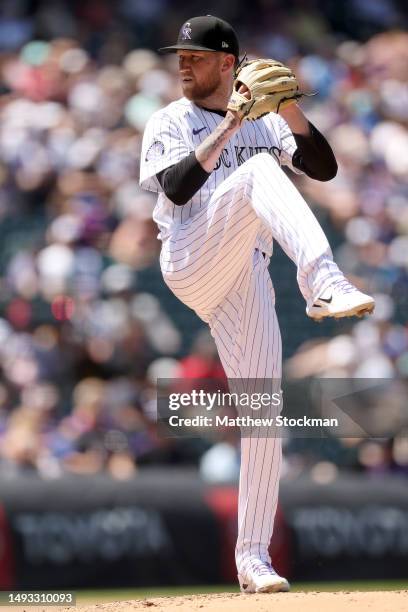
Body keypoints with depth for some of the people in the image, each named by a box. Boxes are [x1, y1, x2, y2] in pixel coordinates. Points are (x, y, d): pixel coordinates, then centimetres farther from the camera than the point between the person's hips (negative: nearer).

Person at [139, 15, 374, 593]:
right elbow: (177, 187, -6)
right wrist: (228, 129, -11)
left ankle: (253, 558, 3)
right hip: (191, 260, -4)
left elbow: (324, 167, 6)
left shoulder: (266, 125, 21)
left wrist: (291, 113, -6)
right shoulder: (168, 123, 13)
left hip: (248, 280, 4)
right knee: (259, 172, -28)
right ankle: (324, 285, -52)